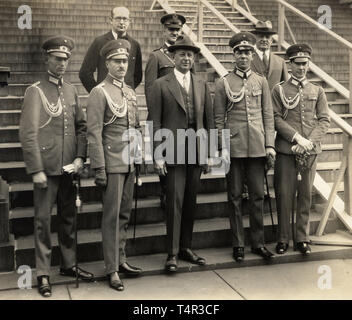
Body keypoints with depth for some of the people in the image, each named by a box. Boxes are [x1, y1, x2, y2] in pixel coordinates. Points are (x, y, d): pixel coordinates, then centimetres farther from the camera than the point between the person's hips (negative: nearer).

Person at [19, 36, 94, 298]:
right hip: (46, 168, -5)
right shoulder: (36, 91, -6)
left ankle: (69, 264, 28)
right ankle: (43, 273, 14)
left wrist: (80, 157, -1)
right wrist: (36, 170, -14)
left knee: (68, 217, 14)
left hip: (68, 168, 5)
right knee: (43, 219, 3)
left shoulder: (71, 90, 11)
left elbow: (81, 126, 12)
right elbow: (28, 134, -11)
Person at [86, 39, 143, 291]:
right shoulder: (99, 93, -7)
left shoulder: (130, 93, 14)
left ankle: (121, 260, 25)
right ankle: (112, 270, 8)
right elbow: (94, 134, -12)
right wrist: (99, 168, -16)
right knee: (112, 217, -1)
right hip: (112, 164, -7)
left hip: (130, 164, 7)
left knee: (125, 214, 13)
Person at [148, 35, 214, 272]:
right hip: (173, 152, -4)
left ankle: (186, 247, 23)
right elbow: (155, 122, -3)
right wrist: (158, 155, -8)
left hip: (196, 152, 4)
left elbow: (209, 120, 12)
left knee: (191, 202, 10)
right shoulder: (161, 85, 1)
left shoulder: (202, 85, 12)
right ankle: (172, 253, 5)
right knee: (175, 202, -4)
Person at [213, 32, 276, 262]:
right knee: (235, 198, 5)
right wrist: (223, 147, -6)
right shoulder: (223, 83, 3)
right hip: (234, 147, -2)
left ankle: (258, 243, 18)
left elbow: (268, 115, 9)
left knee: (258, 196, 6)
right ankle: (239, 245, 15)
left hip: (257, 147, 2)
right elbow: (219, 119, 2)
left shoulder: (261, 82, 10)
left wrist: (270, 144, 1)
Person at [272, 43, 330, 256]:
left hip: (311, 150, 2)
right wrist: (297, 138, -14)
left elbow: (324, 120, 6)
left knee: (306, 195, 6)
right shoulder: (279, 90, 5)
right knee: (284, 194, 0)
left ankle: (303, 238, 17)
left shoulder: (317, 91, 12)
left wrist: (309, 141, -10)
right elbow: (276, 119, -3)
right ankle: (283, 239, 11)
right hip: (286, 150, -2)